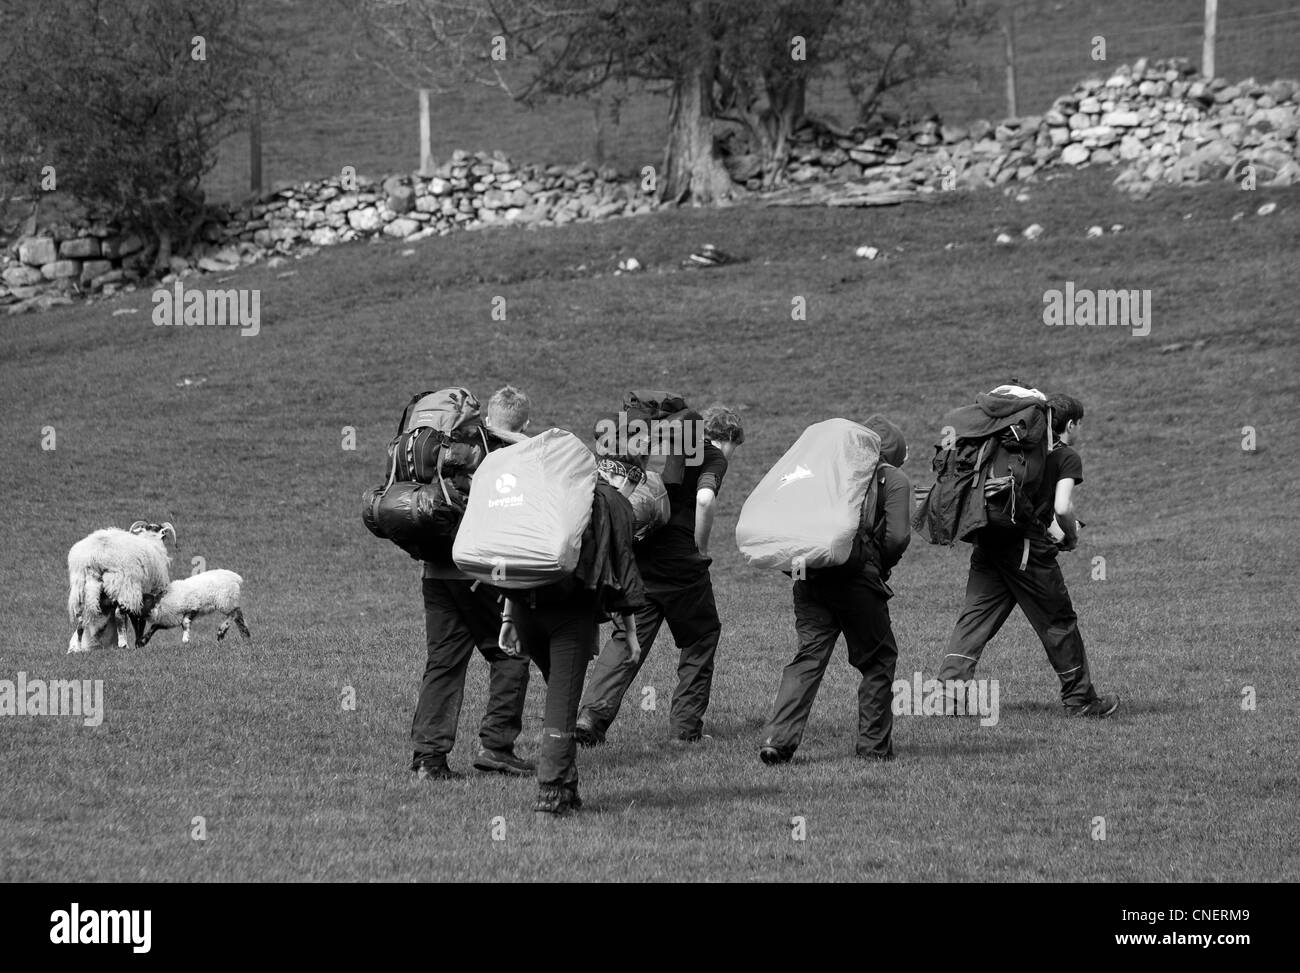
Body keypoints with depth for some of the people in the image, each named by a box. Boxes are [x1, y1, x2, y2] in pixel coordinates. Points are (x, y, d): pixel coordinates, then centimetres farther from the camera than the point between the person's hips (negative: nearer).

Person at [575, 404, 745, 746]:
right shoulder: (714, 456, 2)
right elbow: (705, 499, -19)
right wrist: (701, 547, -6)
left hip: (633, 552, 5)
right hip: (678, 560, -5)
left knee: (627, 636, 9)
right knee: (701, 636, 14)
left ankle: (593, 713, -10)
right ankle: (685, 727, 12)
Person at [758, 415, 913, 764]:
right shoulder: (894, 480, 8)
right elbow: (897, 536, -4)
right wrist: (883, 566, 12)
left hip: (809, 577, 5)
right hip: (857, 578, -5)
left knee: (809, 656, 5)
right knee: (878, 660, 11)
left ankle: (778, 739, -10)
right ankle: (874, 745, 12)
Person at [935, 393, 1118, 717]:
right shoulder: (1067, 458, -1)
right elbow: (1062, 508, -15)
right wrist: (1071, 537, 4)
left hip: (988, 541, 6)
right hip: (1029, 550, -6)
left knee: (976, 616, 5)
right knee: (1058, 623, 8)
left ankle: (949, 684, -9)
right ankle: (1080, 699, 17)